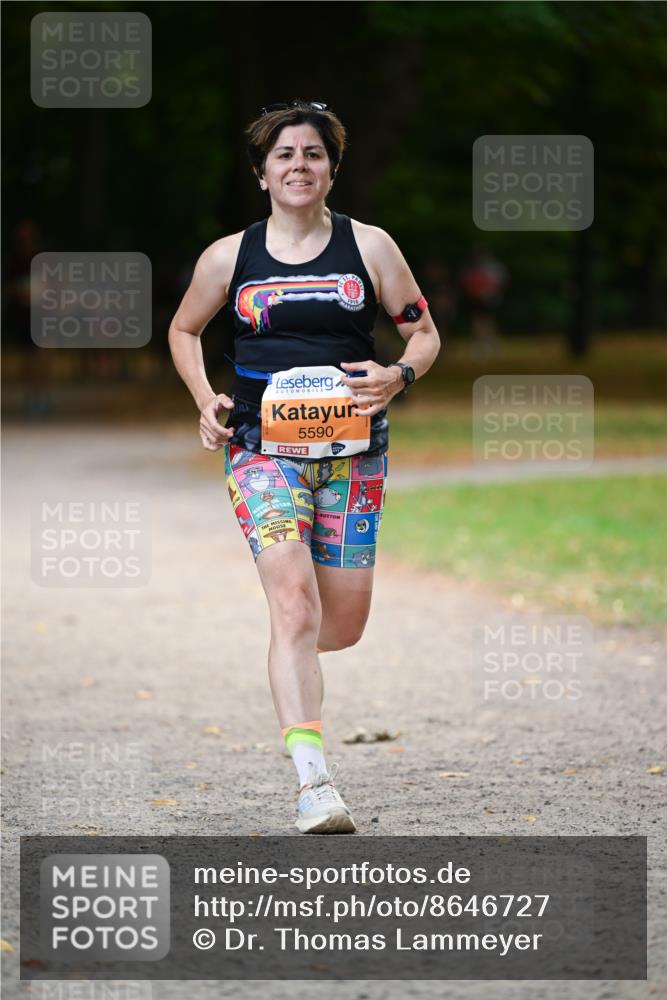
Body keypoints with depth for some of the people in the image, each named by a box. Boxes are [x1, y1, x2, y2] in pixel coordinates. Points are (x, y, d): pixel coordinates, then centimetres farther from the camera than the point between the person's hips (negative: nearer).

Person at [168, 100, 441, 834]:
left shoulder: (368, 247, 4)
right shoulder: (228, 257, 4)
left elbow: (425, 335, 9)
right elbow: (183, 331, 20)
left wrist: (398, 375, -13)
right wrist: (205, 400, 3)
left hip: (351, 452, 2)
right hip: (263, 449, -2)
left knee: (342, 625, 4)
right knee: (294, 600, -20)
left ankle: (291, 650, 43)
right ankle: (314, 782, -27)